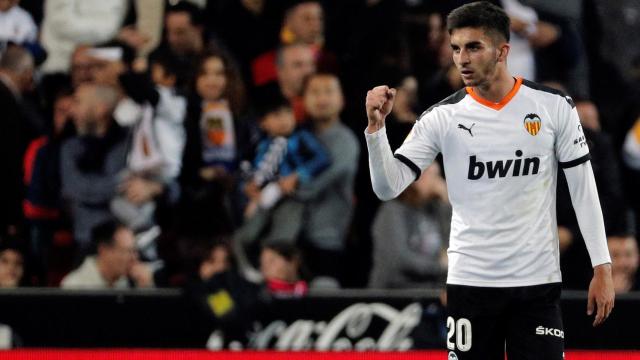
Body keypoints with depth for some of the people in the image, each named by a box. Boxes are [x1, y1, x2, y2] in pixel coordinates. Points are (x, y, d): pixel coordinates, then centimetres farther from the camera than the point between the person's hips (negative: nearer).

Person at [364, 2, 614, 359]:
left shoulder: (554, 106, -1)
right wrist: (376, 126, -20)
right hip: (470, 281, 0)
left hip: (538, 281, 0)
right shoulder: (443, 117, -2)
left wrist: (602, 268, 0)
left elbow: (584, 188, 4)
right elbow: (388, 187, -5)